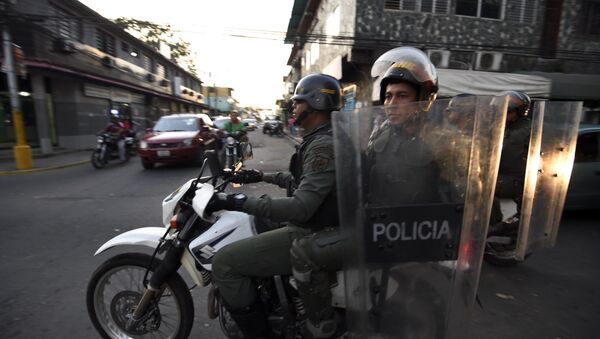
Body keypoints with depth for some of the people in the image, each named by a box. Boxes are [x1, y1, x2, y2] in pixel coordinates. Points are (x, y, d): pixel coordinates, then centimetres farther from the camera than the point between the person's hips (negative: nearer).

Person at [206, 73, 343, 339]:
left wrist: (237, 202, -29)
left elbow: (301, 208, -30)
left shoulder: (323, 145, -21)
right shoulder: (319, 139, 12)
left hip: (312, 237, -10)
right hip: (312, 225, 11)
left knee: (224, 263, -15)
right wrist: (261, 176, 26)